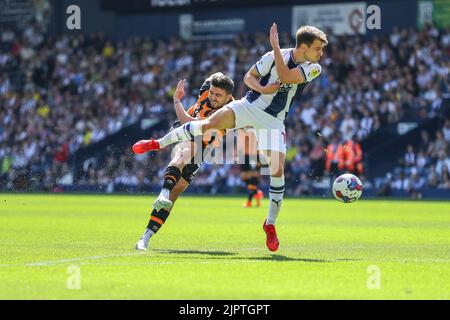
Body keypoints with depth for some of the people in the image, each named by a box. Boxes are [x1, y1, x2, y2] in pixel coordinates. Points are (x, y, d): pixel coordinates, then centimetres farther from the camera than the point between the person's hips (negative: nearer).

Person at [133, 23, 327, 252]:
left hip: (273, 121, 1)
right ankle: (159, 143, -5)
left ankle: (270, 223, 4)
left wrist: (275, 44, -23)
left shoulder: (314, 69, -8)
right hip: (249, 106, -1)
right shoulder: (274, 56, -8)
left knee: (278, 170, -13)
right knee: (209, 123, -22)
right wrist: (261, 88, -18)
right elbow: (248, 76, 3)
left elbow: (285, 76, -24)